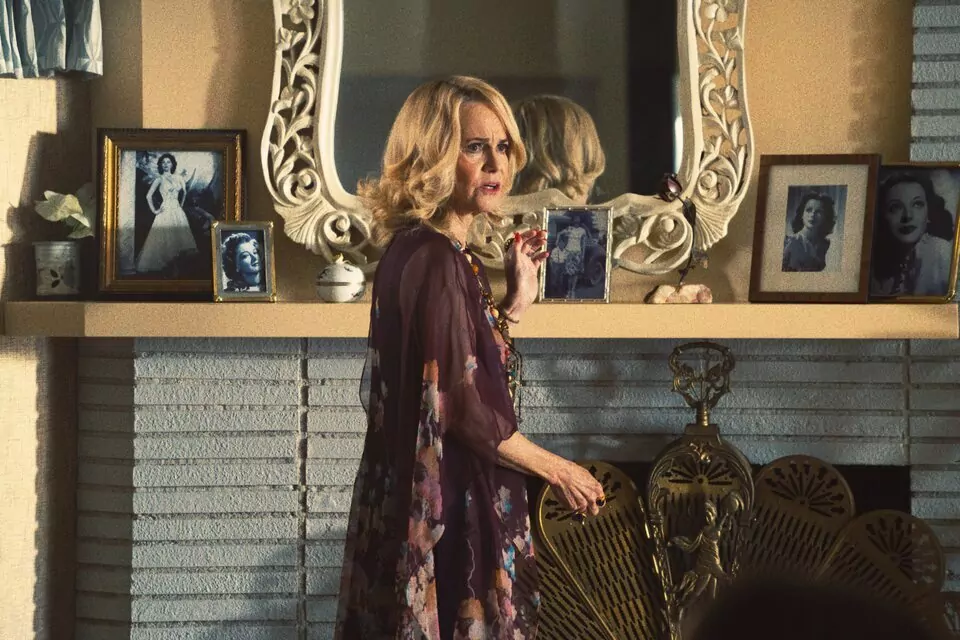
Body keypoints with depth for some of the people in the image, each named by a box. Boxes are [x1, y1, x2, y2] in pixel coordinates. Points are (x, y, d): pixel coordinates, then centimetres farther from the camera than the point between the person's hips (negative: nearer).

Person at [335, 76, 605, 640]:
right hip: (449, 507, -10)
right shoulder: (434, 260, -17)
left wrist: (516, 302, 15)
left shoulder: (433, 252, 13)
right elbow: (460, 405, -20)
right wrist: (556, 469, -9)